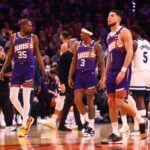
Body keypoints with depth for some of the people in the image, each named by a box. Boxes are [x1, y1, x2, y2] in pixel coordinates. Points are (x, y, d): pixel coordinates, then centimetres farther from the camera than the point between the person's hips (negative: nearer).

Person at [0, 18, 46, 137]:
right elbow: (10, 55, 14)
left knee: (26, 98, -7)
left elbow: (38, 55, 7)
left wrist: (44, 71, 2)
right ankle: (27, 118, 13)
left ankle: (24, 125, -3)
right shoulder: (13, 37, 9)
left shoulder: (33, 37, 4)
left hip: (29, 67, -3)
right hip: (17, 68, 3)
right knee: (12, 97, -5)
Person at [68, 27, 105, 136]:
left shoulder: (96, 46, -3)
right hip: (79, 75, 5)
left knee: (90, 101, -4)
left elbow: (101, 63, -6)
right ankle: (86, 121, 20)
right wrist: (70, 77, 8)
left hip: (90, 75, -5)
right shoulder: (79, 46, 12)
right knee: (77, 101, 0)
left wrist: (103, 78, -15)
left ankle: (91, 127, 3)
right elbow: (74, 62, 15)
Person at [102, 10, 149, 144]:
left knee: (120, 103, -14)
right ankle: (116, 135, 4)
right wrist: (105, 74, 17)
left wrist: (123, 70, -23)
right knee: (111, 103, 2)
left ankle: (142, 122, 3)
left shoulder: (124, 32, -7)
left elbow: (130, 52, -15)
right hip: (112, 72, 9)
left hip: (123, 71, -9)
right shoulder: (109, 36, 18)